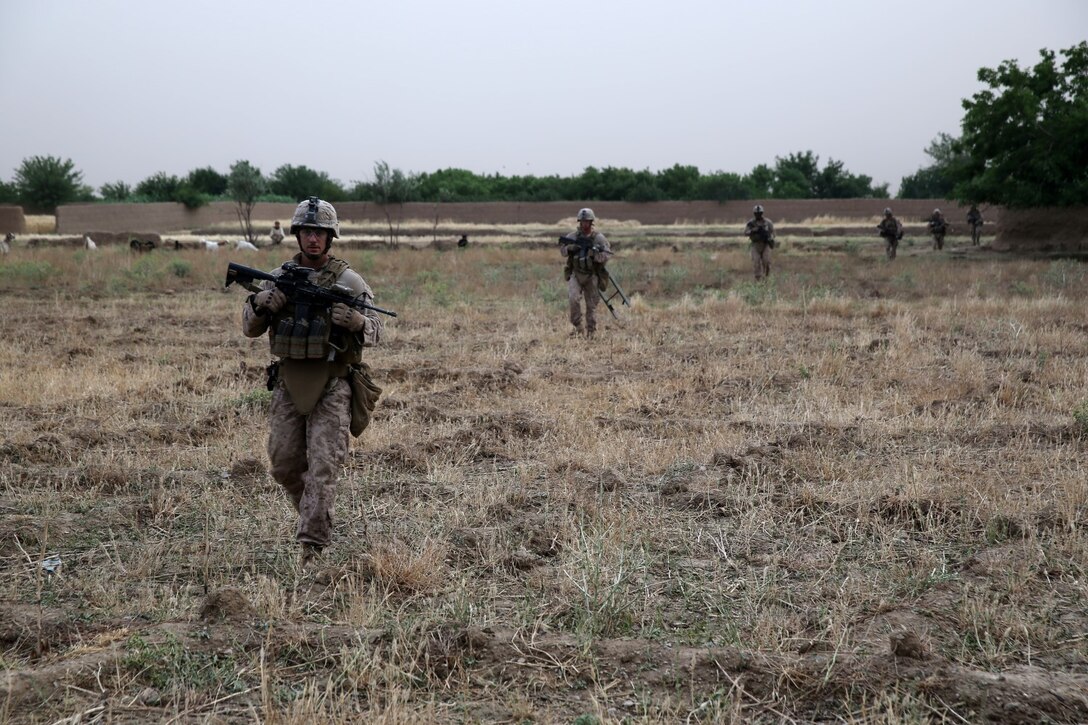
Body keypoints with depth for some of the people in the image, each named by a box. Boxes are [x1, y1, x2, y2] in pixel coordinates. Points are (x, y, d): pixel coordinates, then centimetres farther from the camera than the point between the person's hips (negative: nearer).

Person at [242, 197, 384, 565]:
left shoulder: (349, 280, -2)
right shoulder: (279, 278, 7)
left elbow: (375, 332, -1)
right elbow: (250, 329, 10)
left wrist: (356, 321, -24)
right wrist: (260, 304, -12)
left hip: (331, 386, -4)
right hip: (288, 384, 4)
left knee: (322, 466, -9)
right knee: (284, 465, 7)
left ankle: (312, 545, -8)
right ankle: (315, 516, 33)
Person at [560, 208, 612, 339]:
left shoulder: (599, 238, -3)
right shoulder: (573, 236, 4)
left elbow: (606, 255, -9)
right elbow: (564, 251, 4)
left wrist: (595, 253, -27)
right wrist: (570, 248, -17)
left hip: (592, 276, -1)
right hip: (576, 274, 1)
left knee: (592, 305, 3)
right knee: (573, 298, -18)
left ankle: (591, 331, 15)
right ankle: (577, 326, -5)